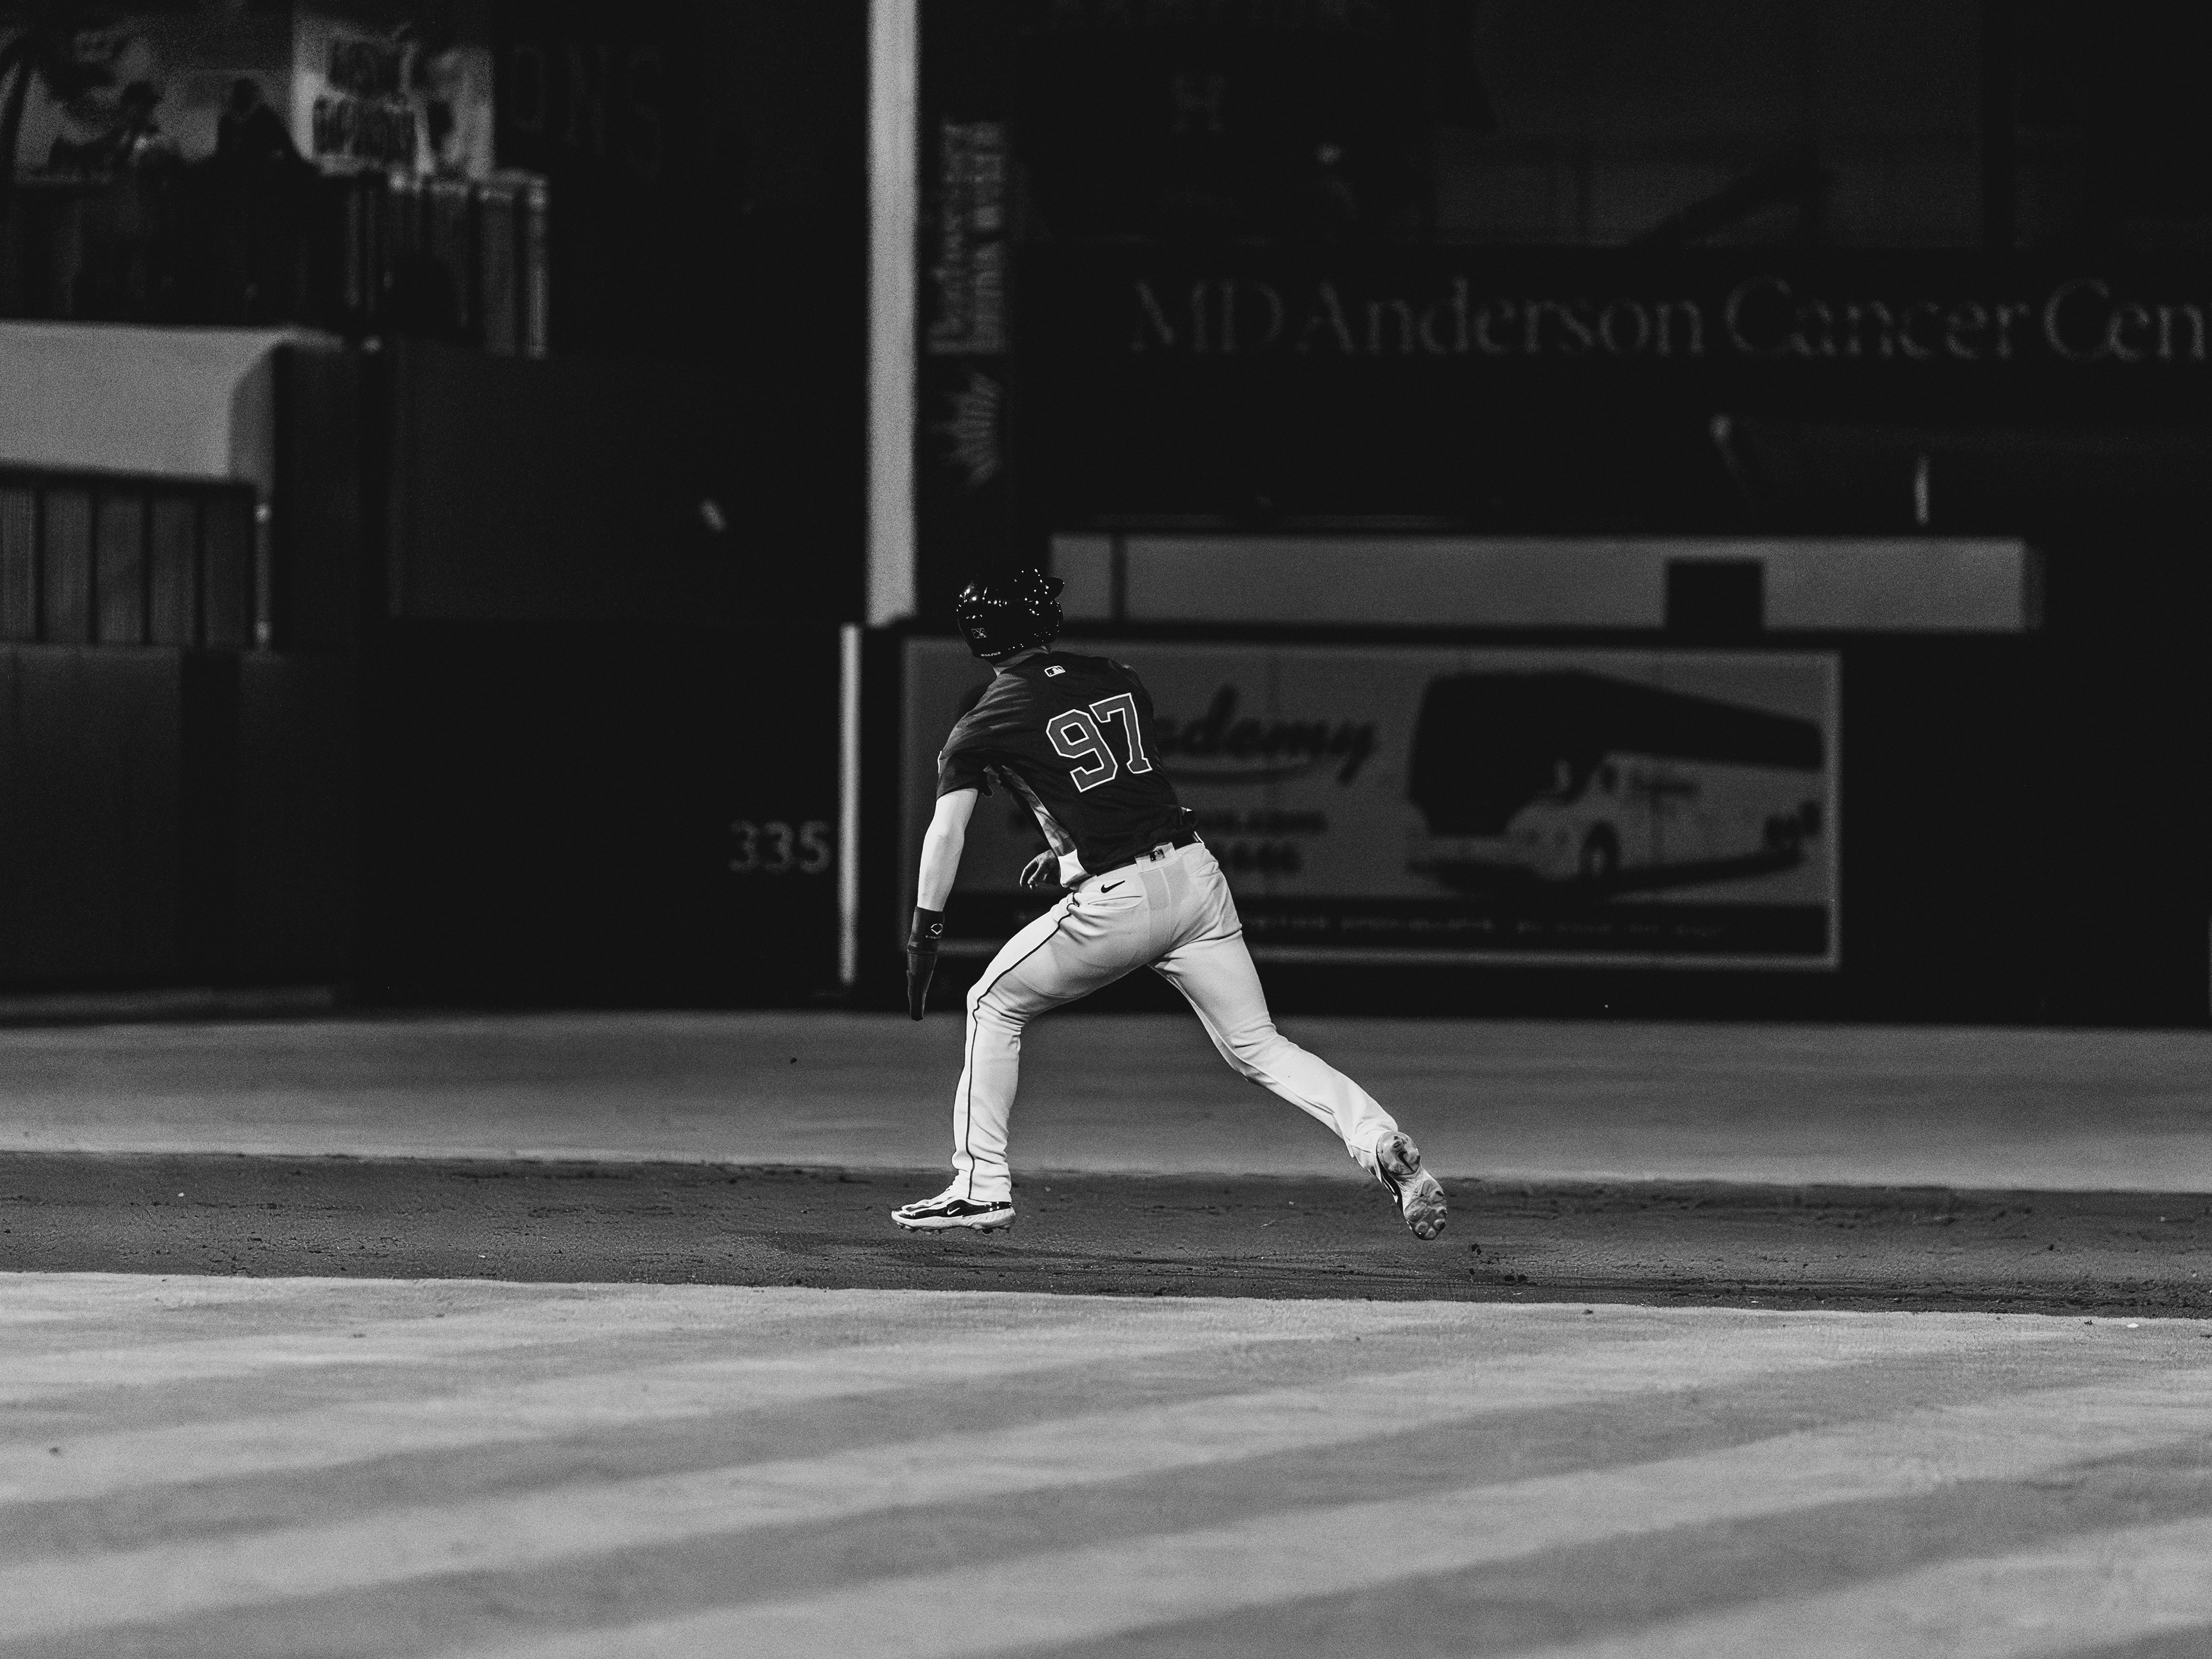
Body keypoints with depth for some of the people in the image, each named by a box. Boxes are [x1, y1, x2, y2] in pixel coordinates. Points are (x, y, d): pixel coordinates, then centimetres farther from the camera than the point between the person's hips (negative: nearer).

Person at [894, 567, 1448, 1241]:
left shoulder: (985, 725, 2)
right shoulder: (1118, 680, 16)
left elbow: (946, 831, -4)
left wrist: (925, 933, 0)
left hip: (1117, 902, -4)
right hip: (1195, 873, 4)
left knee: (993, 1006, 16)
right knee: (1256, 1045, 8)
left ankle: (982, 1186, 13)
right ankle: (1380, 1142, -13)